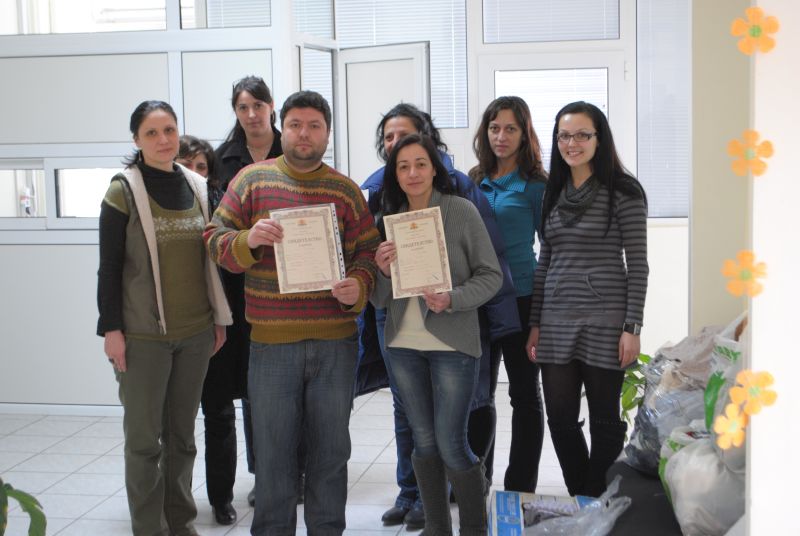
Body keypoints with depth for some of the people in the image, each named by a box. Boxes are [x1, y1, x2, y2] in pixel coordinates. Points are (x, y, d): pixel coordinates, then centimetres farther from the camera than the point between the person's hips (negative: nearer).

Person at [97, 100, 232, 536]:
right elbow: (109, 265, -7)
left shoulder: (196, 186, 8)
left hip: (196, 332, 5)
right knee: (144, 437, 3)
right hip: (143, 334, -4)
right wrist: (111, 328, -11)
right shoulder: (124, 191, -7)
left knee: (182, 434, 13)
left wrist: (220, 316, 12)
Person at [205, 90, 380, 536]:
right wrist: (248, 240, -18)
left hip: (336, 341, 1)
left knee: (332, 449, 11)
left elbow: (368, 252, 7)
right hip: (272, 343, -1)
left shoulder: (345, 190, 7)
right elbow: (216, 242, 3)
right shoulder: (253, 179, 4)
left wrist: (359, 286, -13)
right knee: (273, 450, 7)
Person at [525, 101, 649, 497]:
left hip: (604, 322, -5)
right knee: (560, 419, 7)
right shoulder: (554, 193, 12)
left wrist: (632, 327, -12)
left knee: (604, 420, 6)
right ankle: (579, 502, 24)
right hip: (556, 322, 5)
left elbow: (637, 264, -6)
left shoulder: (623, 192, -4)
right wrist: (535, 324, 11)